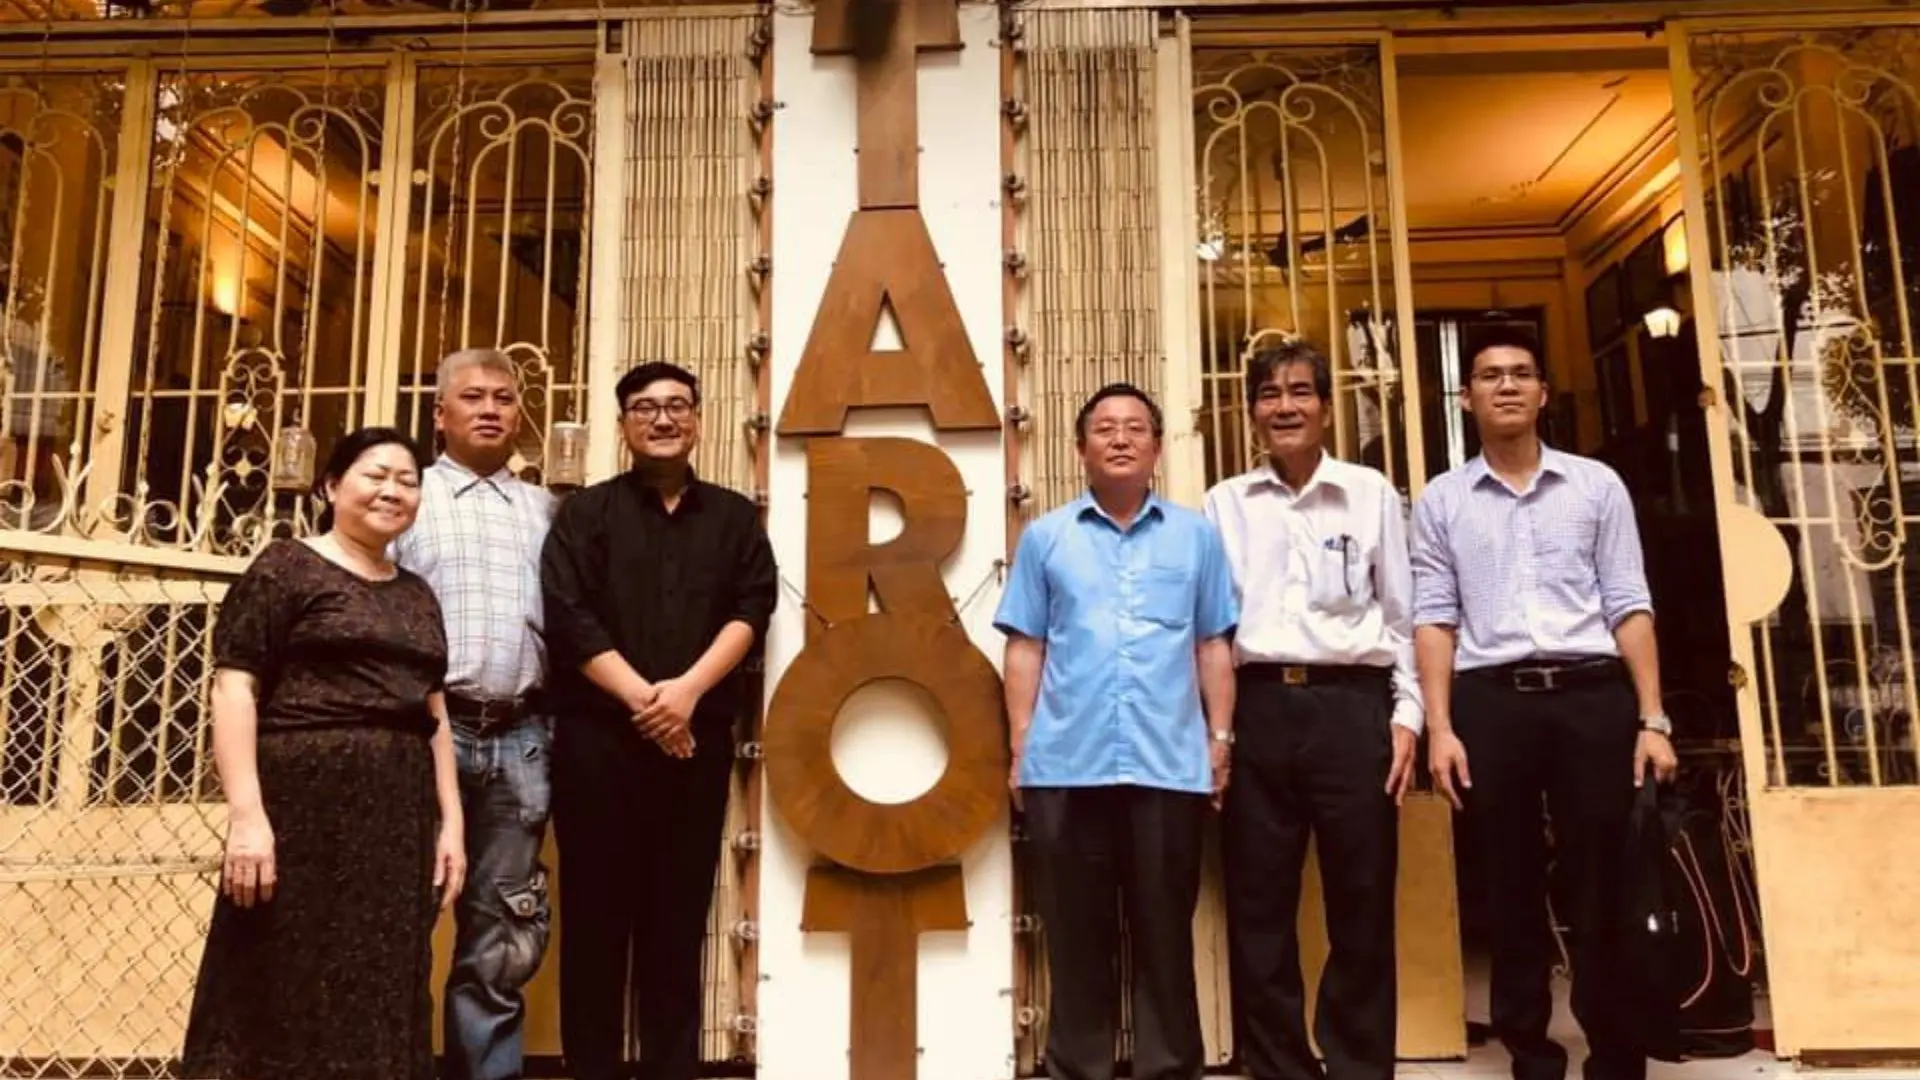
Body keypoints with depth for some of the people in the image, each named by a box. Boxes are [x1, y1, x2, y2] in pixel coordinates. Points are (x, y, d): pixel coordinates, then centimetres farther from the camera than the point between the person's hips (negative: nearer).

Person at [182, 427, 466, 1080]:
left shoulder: (417, 596, 18)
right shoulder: (286, 568, 1)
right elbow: (233, 687, -7)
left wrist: (451, 822, 9)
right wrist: (246, 813, -16)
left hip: (399, 819, 6)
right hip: (304, 804, -5)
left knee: (382, 1007, 9)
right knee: (284, 995, 0)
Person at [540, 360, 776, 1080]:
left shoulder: (734, 517, 13)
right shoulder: (586, 513, 7)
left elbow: (752, 609, 1)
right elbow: (567, 615, -5)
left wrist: (688, 688, -14)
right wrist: (641, 698, -14)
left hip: (698, 738, 2)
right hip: (598, 736, -1)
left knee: (679, 916, 6)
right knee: (596, 912, 3)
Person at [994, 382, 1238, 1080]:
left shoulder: (1196, 536, 9)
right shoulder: (1045, 537, 8)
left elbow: (1213, 645, 9)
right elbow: (1026, 648, 6)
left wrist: (1220, 738, 3)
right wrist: (1020, 746, 1)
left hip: (1170, 762, 0)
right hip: (1065, 762, 0)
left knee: (1165, 932, 8)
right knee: (1076, 934, 9)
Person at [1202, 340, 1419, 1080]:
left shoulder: (1372, 494, 8)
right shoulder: (1225, 504, 10)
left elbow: (1401, 613, 9)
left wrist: (1407, 714, 2)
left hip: (1351, 704, -1)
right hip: (1260, 707, 1)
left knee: (1362, 904, 4)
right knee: (1258, 906, 5)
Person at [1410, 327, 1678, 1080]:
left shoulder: (1597, 485, 10)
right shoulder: (1441, 501, 9)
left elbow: (1628, 606, 6)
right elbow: (1434, 618, 3)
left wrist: (1652, 718, -1)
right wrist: (1440, 728, -5)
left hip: (1592, 695, 0)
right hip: (1491, 701, 0)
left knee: (1600, 891, 4)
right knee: (1513, 892, 8)